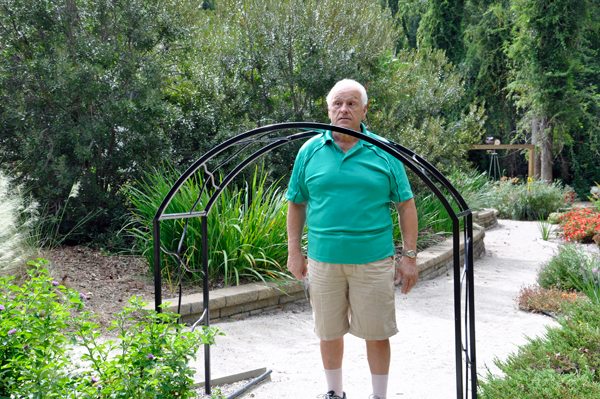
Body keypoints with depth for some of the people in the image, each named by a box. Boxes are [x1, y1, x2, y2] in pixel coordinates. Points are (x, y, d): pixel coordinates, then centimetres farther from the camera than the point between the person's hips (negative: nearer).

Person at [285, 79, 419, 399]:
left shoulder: (383, 152, 1)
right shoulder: (309, 151, 5)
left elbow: (406, 205, 3)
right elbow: (296, 204, 10)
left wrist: (409, 256, -2)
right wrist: (294, 251, 5)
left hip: (374, 260, -1)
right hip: (323, 259, 1)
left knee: (377, 333, 6)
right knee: (329, 333, 12)